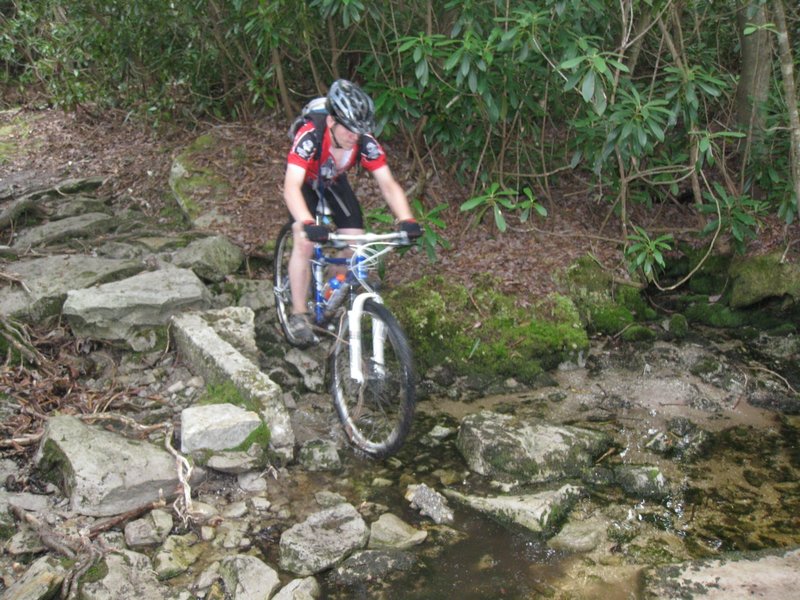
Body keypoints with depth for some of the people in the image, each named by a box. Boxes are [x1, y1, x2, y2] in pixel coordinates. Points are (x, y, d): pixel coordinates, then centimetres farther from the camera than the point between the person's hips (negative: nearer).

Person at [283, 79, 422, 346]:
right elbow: (291, 187, -49)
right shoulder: (309, 137, -40)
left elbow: (388, 184, -30)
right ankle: (299, 315, -8)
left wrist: (406, 220, -46)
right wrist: (308, 224, -64)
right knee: (305, 243, -21)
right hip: (305, 183, -3)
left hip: (334, 182, 4)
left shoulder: (366, 143, -30)